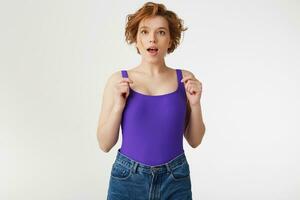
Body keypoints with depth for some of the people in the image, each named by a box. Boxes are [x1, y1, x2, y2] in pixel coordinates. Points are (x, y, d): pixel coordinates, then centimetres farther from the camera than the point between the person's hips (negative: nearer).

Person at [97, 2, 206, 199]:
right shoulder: (118, 80, -5)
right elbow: (105, 144, -3)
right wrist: (118, 106, -17)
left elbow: (194, 140, 3)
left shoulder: (185, 79, -2)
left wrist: (195, 104, -12)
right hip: (127, 180, -1)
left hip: (175, 181, 1)